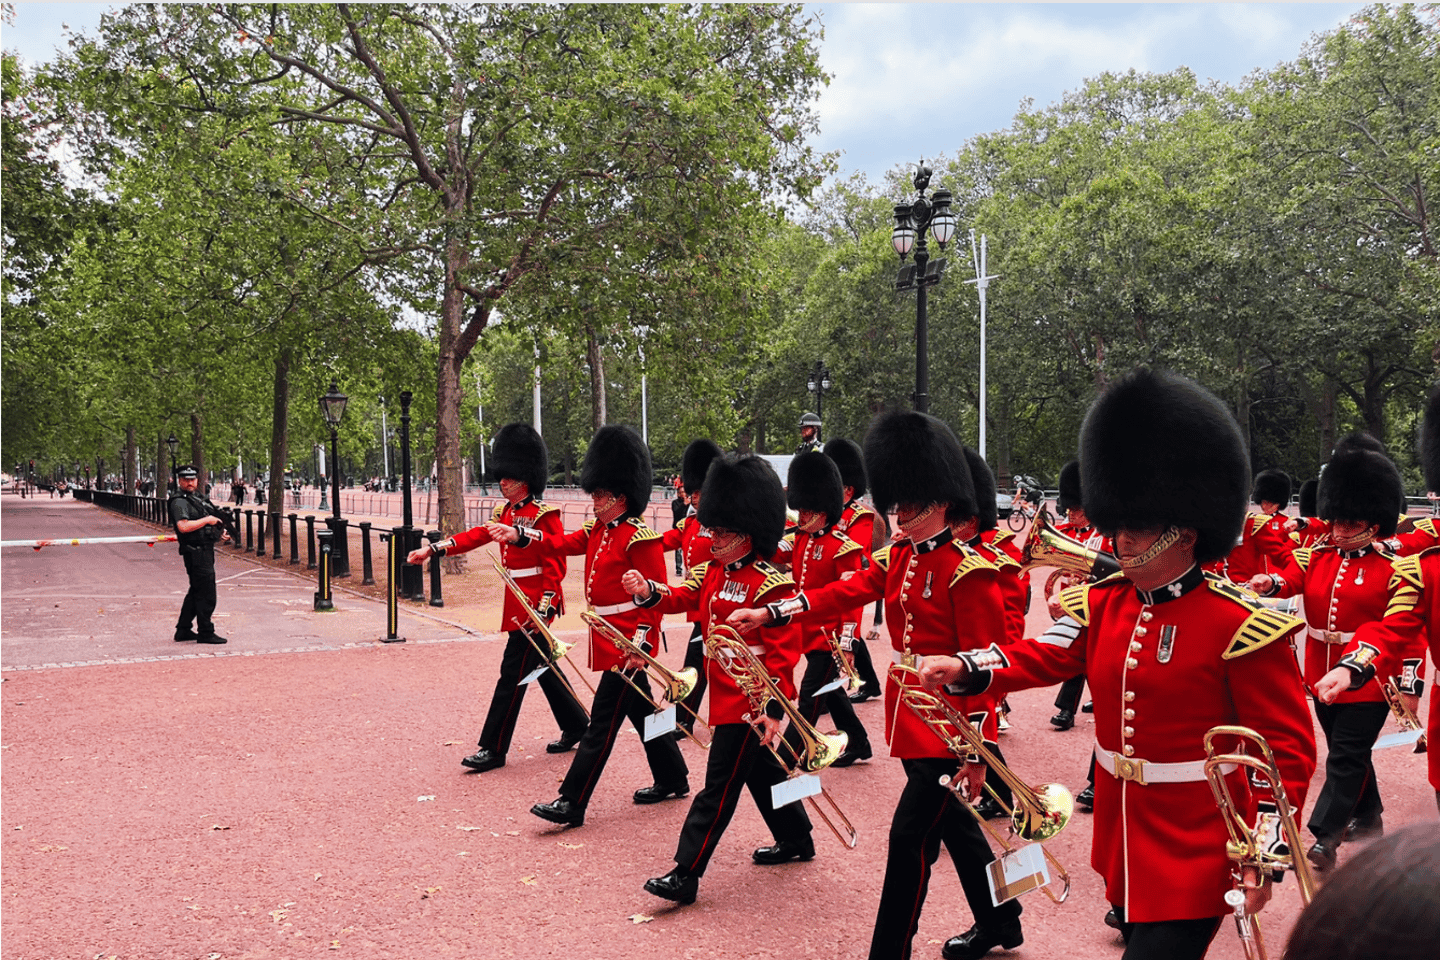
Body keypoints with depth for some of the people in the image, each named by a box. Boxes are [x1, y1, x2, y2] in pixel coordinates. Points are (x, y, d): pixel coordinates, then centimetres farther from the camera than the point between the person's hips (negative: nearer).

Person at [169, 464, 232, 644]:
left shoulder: (197, 496, 17)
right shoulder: (179, 501, -13)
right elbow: (183, 526, -27)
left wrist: (219, 532, 13)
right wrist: (207, 520, -18)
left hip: (204, 550, 10)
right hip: (196, 552, -10)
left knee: (196, 592, 17)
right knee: (206, 594, -6)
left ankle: (183, 630, 26)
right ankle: (206, 633, 2)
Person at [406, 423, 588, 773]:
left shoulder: (544, 515, -14)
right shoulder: (505, 512, 12)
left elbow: (555, 566, -18)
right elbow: (476, 536, 8)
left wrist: (543, 610, -23)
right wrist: (432, 549, -2)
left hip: (535, 602, -9)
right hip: (517, 600, 9)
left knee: (512, 672, -5)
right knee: (542, 666, 17)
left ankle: (493, 750, 2)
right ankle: (577, 727, 31)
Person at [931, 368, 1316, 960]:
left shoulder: (1240, 626, -15)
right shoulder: (1101, 605, 3)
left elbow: (1287, 750, -13)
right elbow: (1044, 656, -9)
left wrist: (1266, 854, -17)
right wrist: (965, 669, -27)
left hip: (1195, 857, -6)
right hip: (1123, 842, 6)